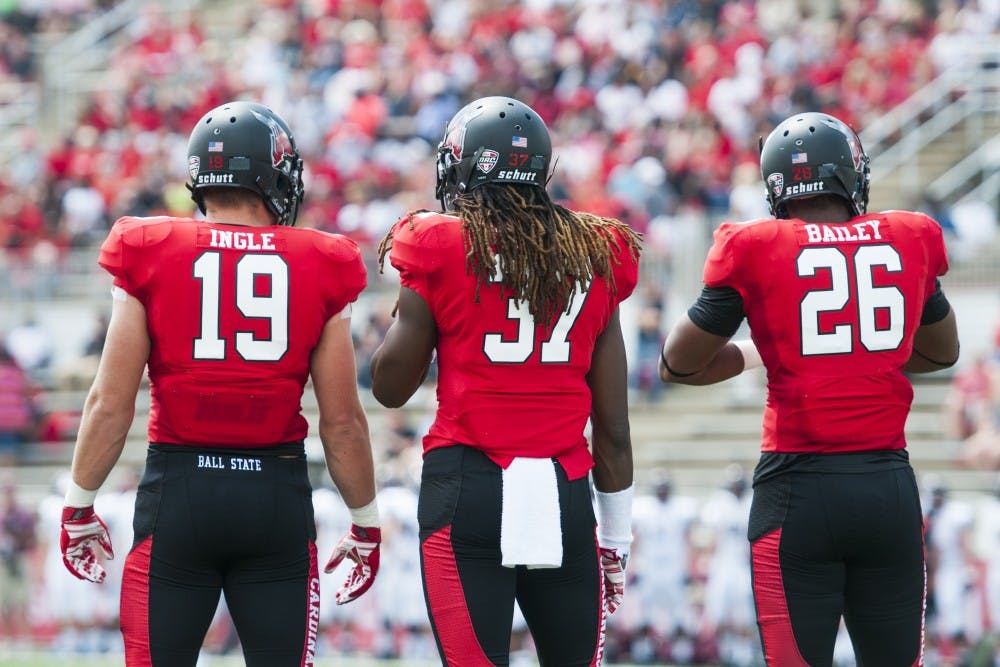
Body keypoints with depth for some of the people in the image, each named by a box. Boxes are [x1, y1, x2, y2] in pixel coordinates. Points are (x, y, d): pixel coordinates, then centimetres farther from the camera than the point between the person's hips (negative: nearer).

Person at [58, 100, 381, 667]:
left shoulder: (152, 258, -1)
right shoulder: (320, 270, 1)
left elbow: (111, 403, -2)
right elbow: (343, 420, 2)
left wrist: (79, 507, 9)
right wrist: (366, 524, 14)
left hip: (178, 491, 0)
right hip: (278, 493, 1)